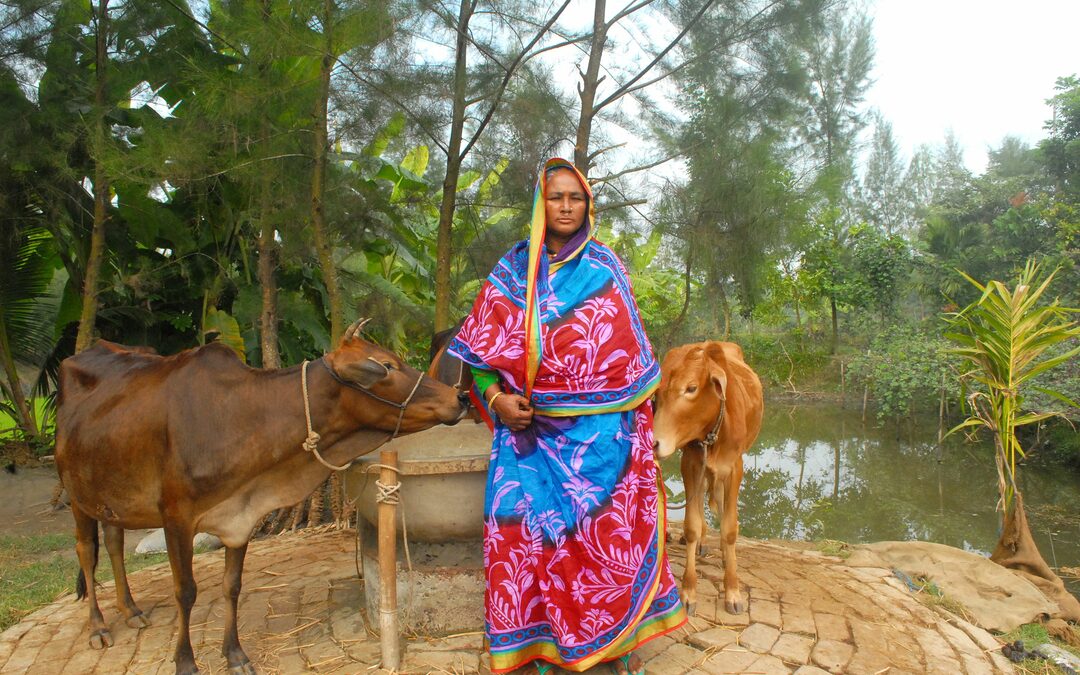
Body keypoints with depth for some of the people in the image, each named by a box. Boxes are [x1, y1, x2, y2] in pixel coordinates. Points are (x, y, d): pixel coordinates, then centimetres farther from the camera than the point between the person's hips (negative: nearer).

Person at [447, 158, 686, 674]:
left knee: (607, 533, 3)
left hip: (598, 434, -1)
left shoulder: (604, 269, 4)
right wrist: (496, 397, -11)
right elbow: (480, 347, 5)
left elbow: (630, 355, 7)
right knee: (530, 531, 3)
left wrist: (636, 425, 3)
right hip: (530, 430, 1)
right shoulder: (512, 270, 6)